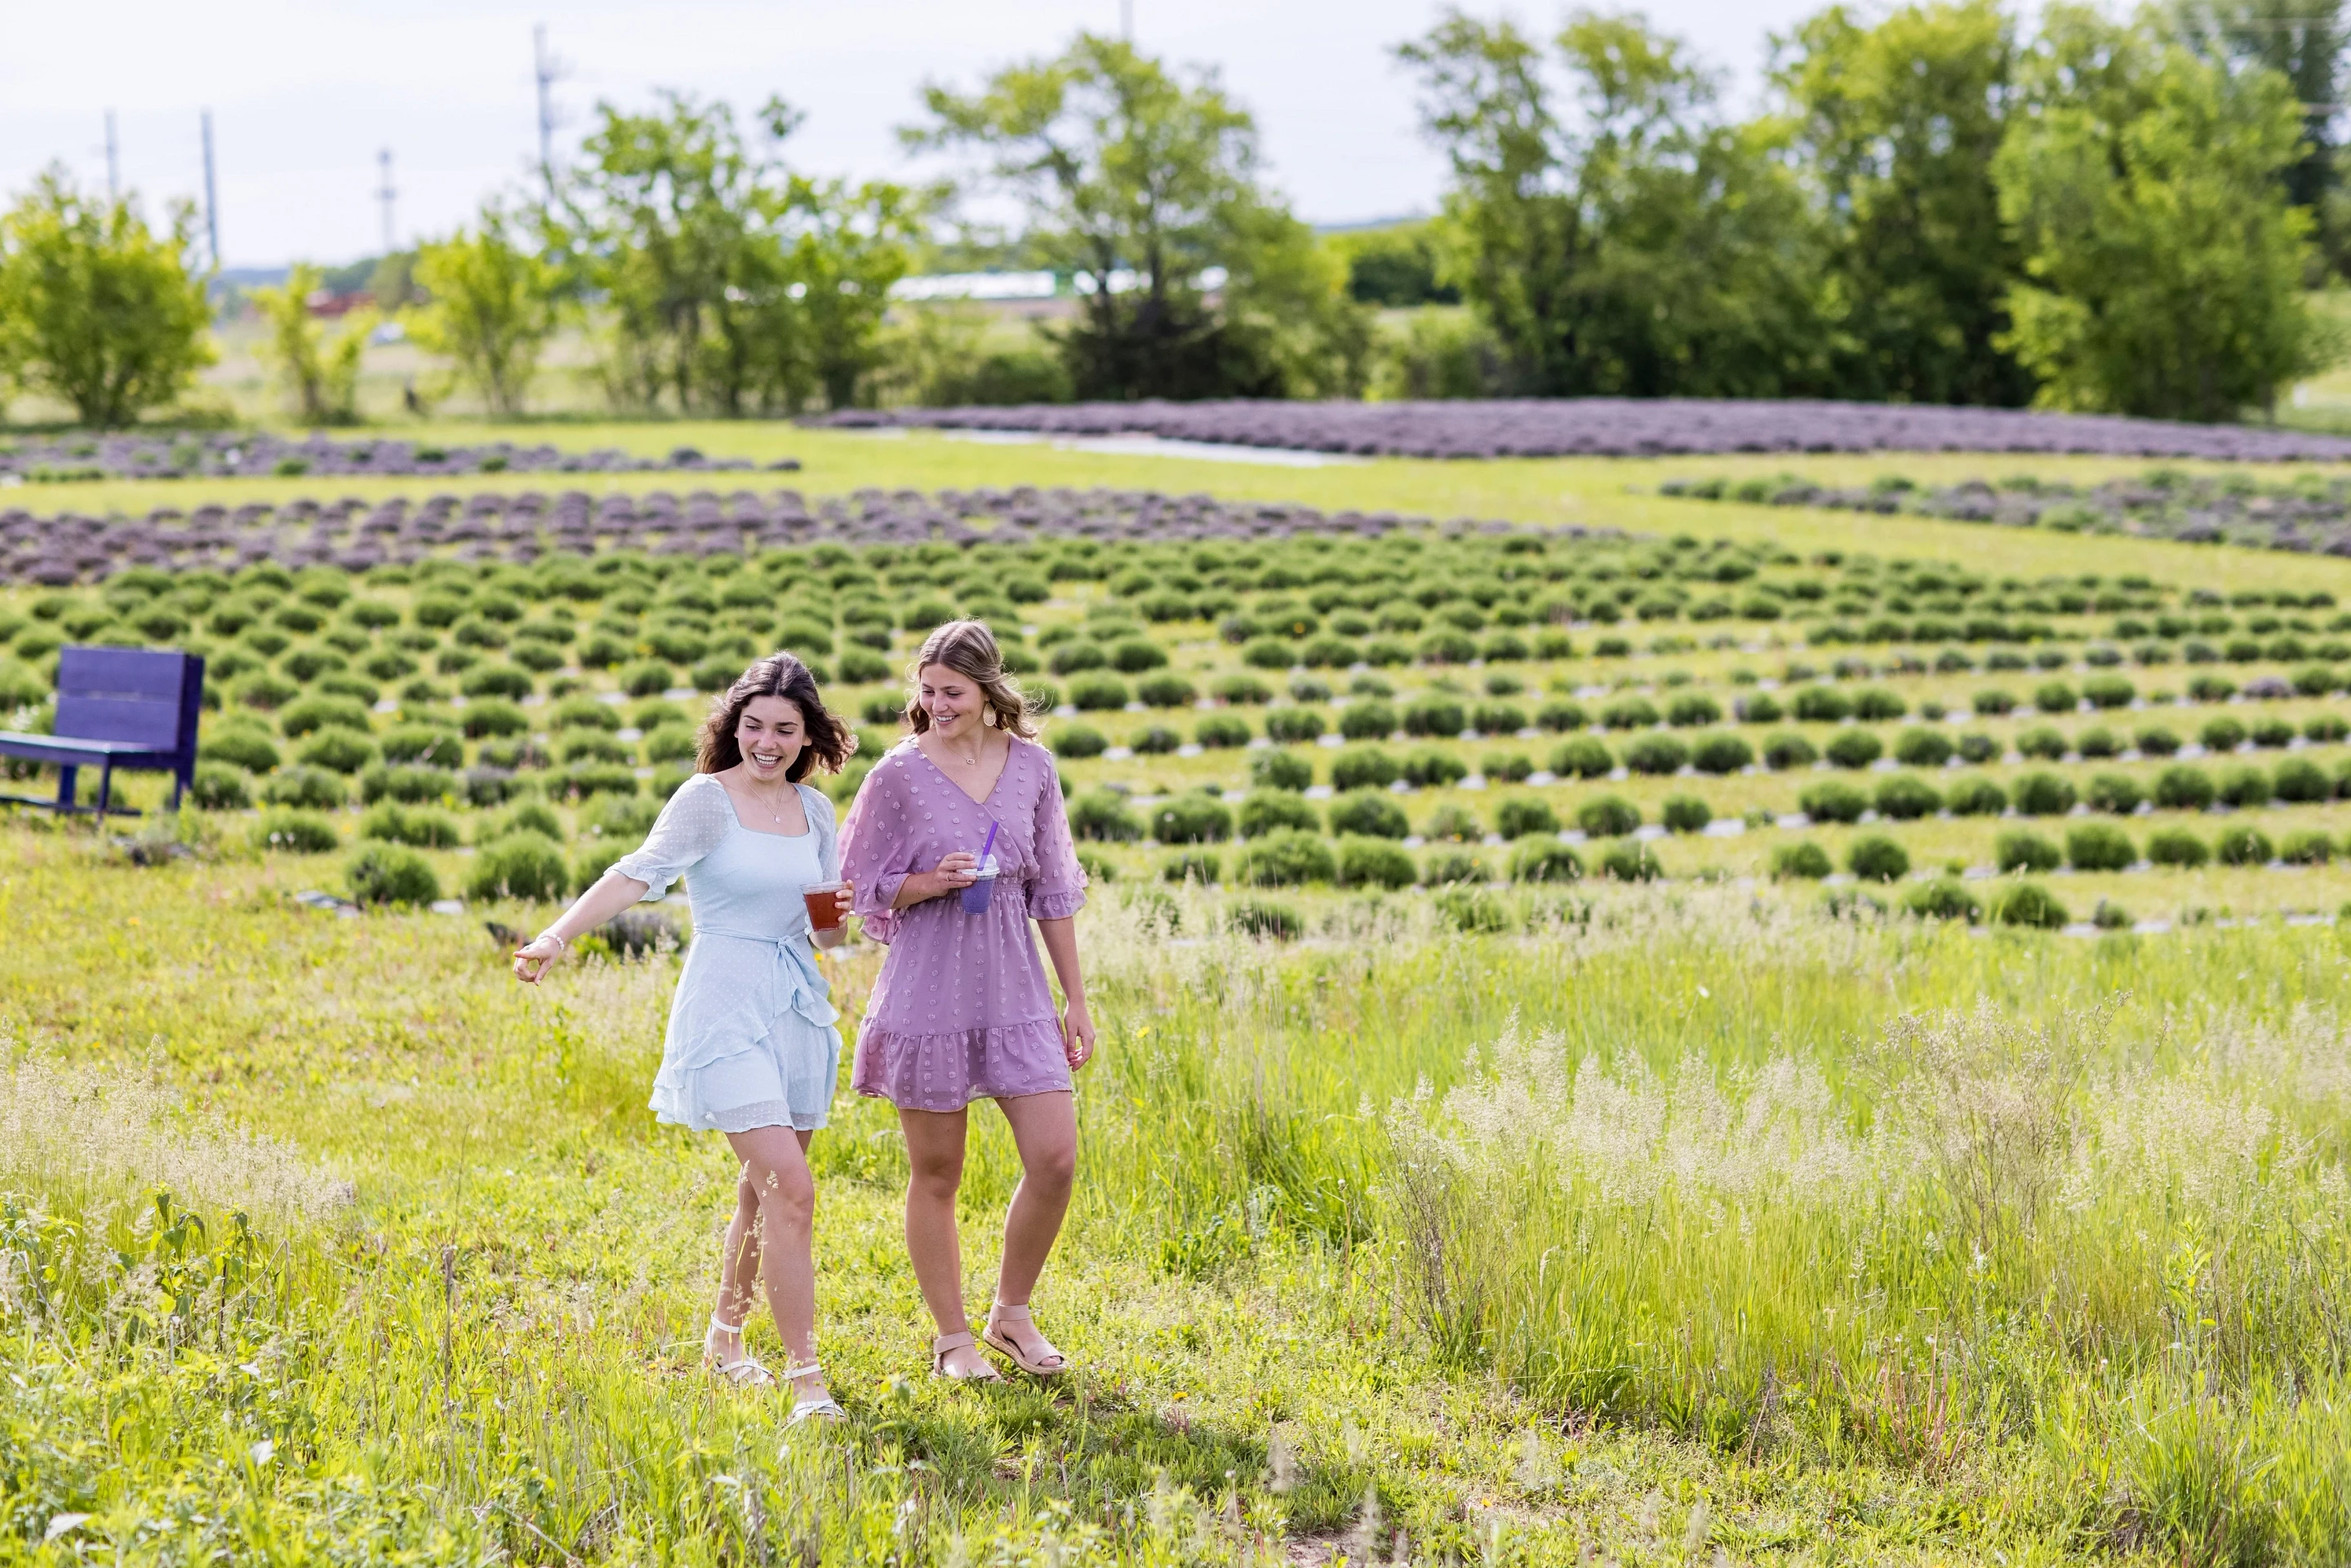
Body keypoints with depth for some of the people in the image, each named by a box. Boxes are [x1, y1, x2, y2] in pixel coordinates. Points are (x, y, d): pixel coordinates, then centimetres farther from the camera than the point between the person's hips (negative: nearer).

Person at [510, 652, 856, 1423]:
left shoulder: (814, 810, 10)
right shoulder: (707, 799, -8)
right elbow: (639, 874, -22)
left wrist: (839, 918, -8)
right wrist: (557, 936, -36)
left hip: (798, 1007, 6)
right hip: (726, 1006, -6)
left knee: (763, 1191, 15)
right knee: (789, 1187, -16)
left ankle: (725, 1338, 35)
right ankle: (806, 1377, -14)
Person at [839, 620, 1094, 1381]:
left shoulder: (1031, 766, 3)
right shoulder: (900, 774, -6)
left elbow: (1053, 891, 10)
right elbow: (868, 891, 1)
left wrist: (1077, 1000, 10)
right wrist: (935, 882, -19)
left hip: (1014, 990, 3)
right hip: (929, 995, -3)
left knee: (1055, 1158, -4)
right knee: (937, 1173, 5)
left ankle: (1011, 1313, 18)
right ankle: (951, 1339, 20)